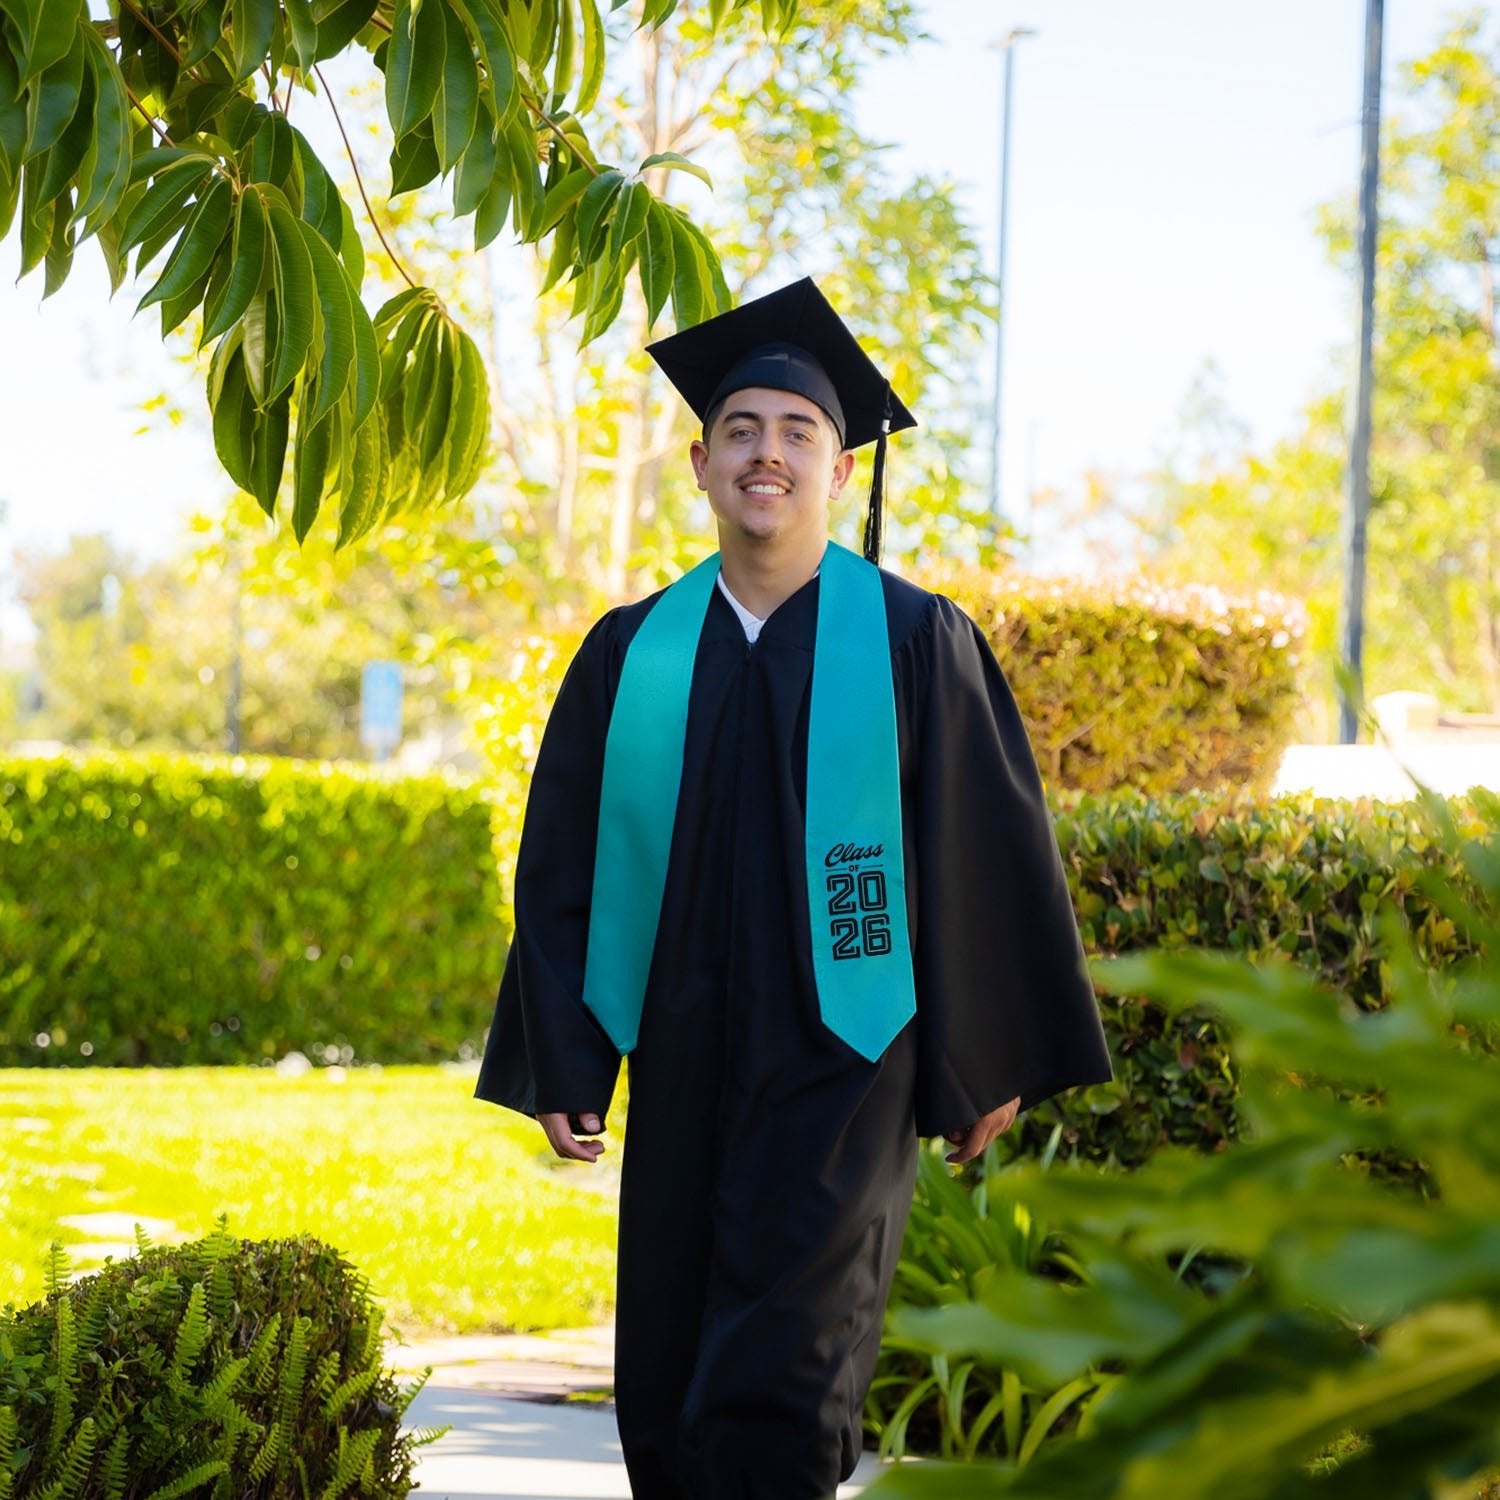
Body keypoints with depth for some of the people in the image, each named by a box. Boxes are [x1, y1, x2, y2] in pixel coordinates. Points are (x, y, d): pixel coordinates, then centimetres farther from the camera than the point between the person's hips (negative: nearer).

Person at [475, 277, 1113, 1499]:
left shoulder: (914, 644, -1)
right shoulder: (631, 657, 7)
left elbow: (986, 849, 1)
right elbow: (562, 865, 10)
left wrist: (983, 1066, 1)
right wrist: (562, 1061, 5)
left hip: (840, 1067, -4)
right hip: (682, 1069, 4)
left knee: (776, 1392, -11)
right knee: (664, 1398, 6)